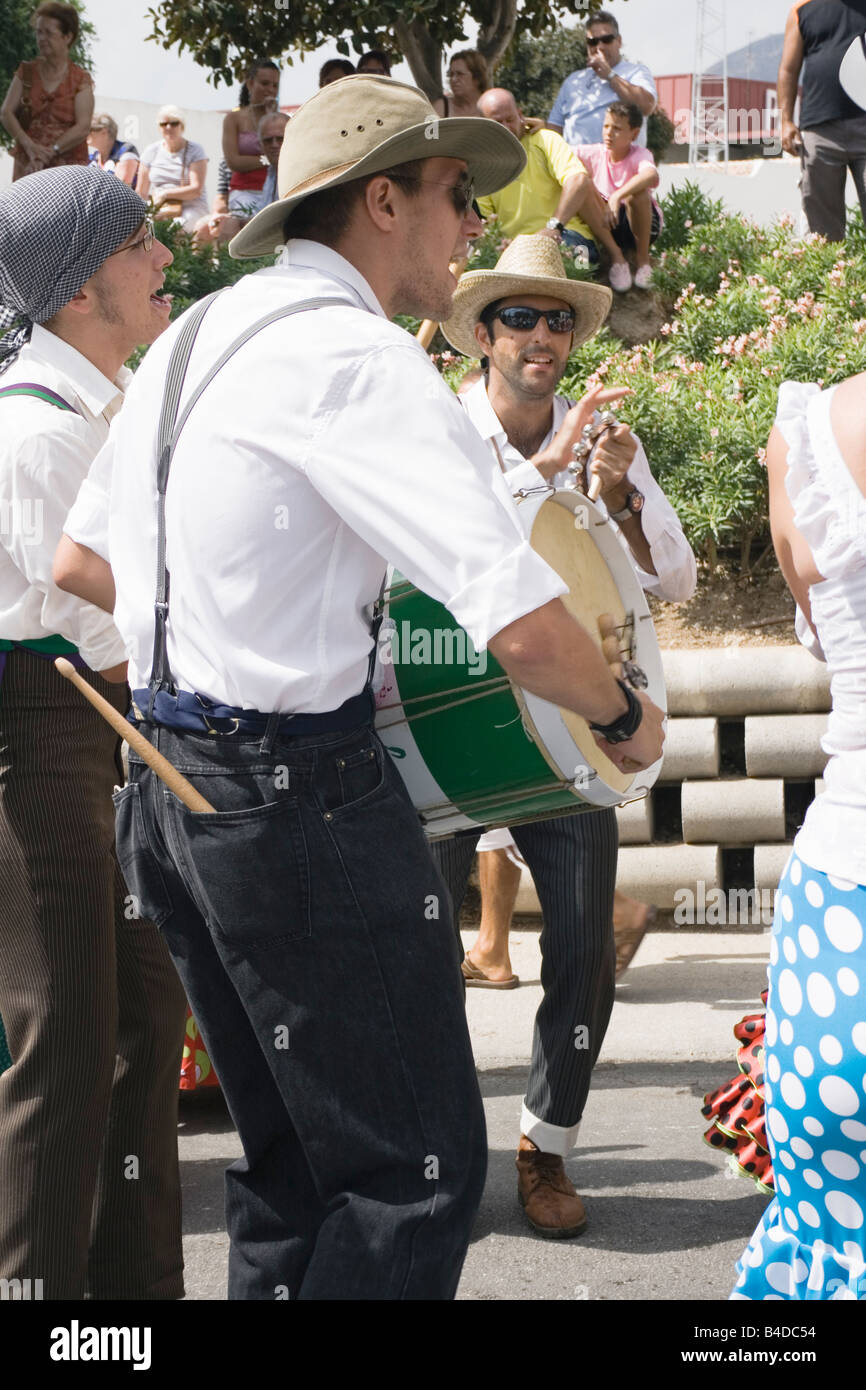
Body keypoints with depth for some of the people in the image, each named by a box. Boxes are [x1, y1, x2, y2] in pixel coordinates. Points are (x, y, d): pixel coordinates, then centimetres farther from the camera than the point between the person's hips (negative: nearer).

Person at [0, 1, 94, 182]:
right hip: (28, 165, 2)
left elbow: (83, 127, -7)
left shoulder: (81, 80, 2)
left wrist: (50, 151, -16)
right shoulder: (26, 72, 10)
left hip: (68, 165, -2)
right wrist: (29, 145, -13)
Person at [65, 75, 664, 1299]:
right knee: (418, 1174, -2)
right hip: (301, 793, -10)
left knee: (292, 1161, 19)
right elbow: (522, 624, -23)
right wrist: (627, 717, -5)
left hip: (167, 784, 10)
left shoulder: (188, 341, 13)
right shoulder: (359, 359, -16)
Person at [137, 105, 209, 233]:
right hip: (158, 210, 3)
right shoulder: (151, 151, 14)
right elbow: (141, 192, 13)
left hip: (190, 207, -3)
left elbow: (196, 190, -7)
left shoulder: (195, 151, 3)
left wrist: (165, 194, -12)